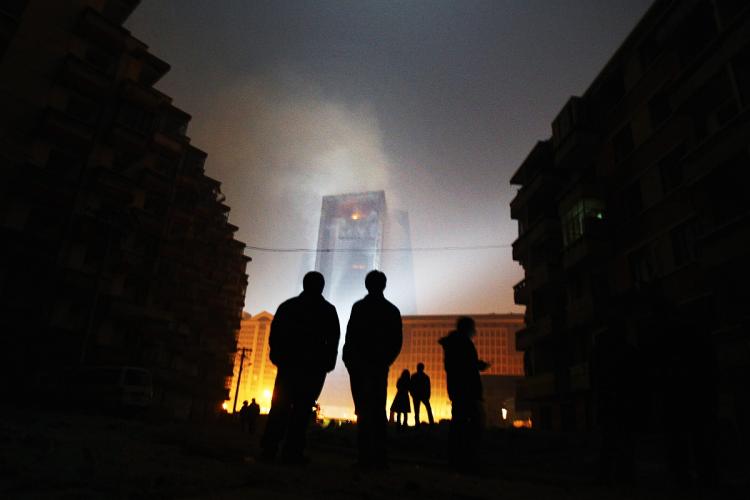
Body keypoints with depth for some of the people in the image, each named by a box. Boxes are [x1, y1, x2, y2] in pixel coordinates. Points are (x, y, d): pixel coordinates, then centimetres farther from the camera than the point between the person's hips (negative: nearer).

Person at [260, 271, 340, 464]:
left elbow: (274, 334, 7)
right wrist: (328, 364, 3)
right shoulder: (328, 310, 5)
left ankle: (269, 449, 1)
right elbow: (333, 340, 0)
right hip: (314, 366, -2)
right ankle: (292, 451, -5)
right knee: (302, 408, -2)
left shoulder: (287, 306, 11)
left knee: (280, 406, 6)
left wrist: (278, 357, 10)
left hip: (288, 363, 3)